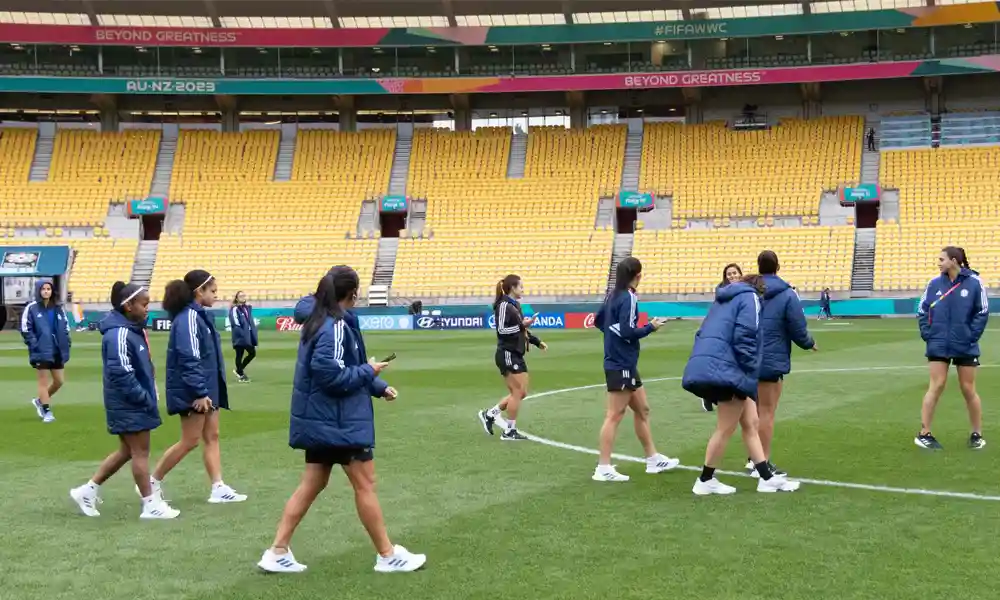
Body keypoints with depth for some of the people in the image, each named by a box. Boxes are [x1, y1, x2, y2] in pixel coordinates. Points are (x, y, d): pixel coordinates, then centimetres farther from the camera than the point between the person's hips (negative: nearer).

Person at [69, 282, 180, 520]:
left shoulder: (133, 329, 10)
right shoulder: (119, 335, -21)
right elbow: (121, 375, -25)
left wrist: (149, 395, 10)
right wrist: (146, 399, -19)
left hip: (132, 404, 10)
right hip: (129, 405, -10)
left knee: (127, 451, 16)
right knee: (140, 452, 0)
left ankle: (88, 490, 23)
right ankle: (150, 505, 9)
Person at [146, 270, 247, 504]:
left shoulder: (199, 316, 12)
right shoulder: (188, 318, -18)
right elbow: (189, 359, -24)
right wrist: (199, 393, -25)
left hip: (206, 389, 10)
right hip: (192, 392, -10)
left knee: (212, 437, 7)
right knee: (190, 441, -2)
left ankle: (218, 488, 8)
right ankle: (152, 482, 9)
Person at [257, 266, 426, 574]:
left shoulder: (318, 319, 9)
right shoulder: (335, 326, -21)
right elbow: (332, 374, -26)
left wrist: (379, 387, 17)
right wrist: (368, 371, -12)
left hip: (321, 418, 9)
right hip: (338, 420, -9)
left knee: (312, 484, 12)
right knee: (365, 484, 2)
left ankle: (277, 553, 12)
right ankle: (387, 556, 13)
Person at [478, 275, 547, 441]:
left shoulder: (516, 305, 15)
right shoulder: (504, 305, -13)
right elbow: (502, 330, -19)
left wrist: (537, 342, 18)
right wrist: (522, 325, -21)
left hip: (516, 355, 10)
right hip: (507, 354, -10)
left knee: (521, 393, 11)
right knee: (518, 392, -5)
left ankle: (489, 415, 20)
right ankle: (509, 431, 4)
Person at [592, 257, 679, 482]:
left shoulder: (614, 296, 9)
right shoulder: (628, 298, -16)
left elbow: (598, 321, 19)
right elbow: (628, 332, -22)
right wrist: (651, 327, -9)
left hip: (624, 364, 10)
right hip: (621, 365, -10)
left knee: (642, 410, 17)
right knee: (615, 415, -6)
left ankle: (653, 459, 26)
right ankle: (603, 468, -3)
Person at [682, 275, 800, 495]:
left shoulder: (725, 299, 26)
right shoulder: (750, 297, 1)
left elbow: (705, 334, 24)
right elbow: (744, 340, -11)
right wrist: (752, 384, -8)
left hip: (707, 368, 9)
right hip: (724, 369, -9)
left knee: (750, 423, 13)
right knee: (726, 429, 4)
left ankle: (767, 477, 16)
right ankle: (705, 481, 13)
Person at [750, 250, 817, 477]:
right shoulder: (787, 294, -9)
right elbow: (798, 329, -7)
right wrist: (810, 343, 14)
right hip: (771, 361, -4)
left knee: (753, 411, 17)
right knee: (766, 413, 1)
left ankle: (753, 459, 22)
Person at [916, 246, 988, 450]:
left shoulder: (974, 282, -7)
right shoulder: (935, 283, 1)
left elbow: (983, 312, -4)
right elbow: (922, 311, 7)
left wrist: (972, 336, -10)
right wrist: (927, 334, -3)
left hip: (966, 347, -1)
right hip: (938, 346, 1)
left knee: (968, 389, 7)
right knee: (936, 387, -3)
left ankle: (977, 434, 20)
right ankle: (924, 434, 3)